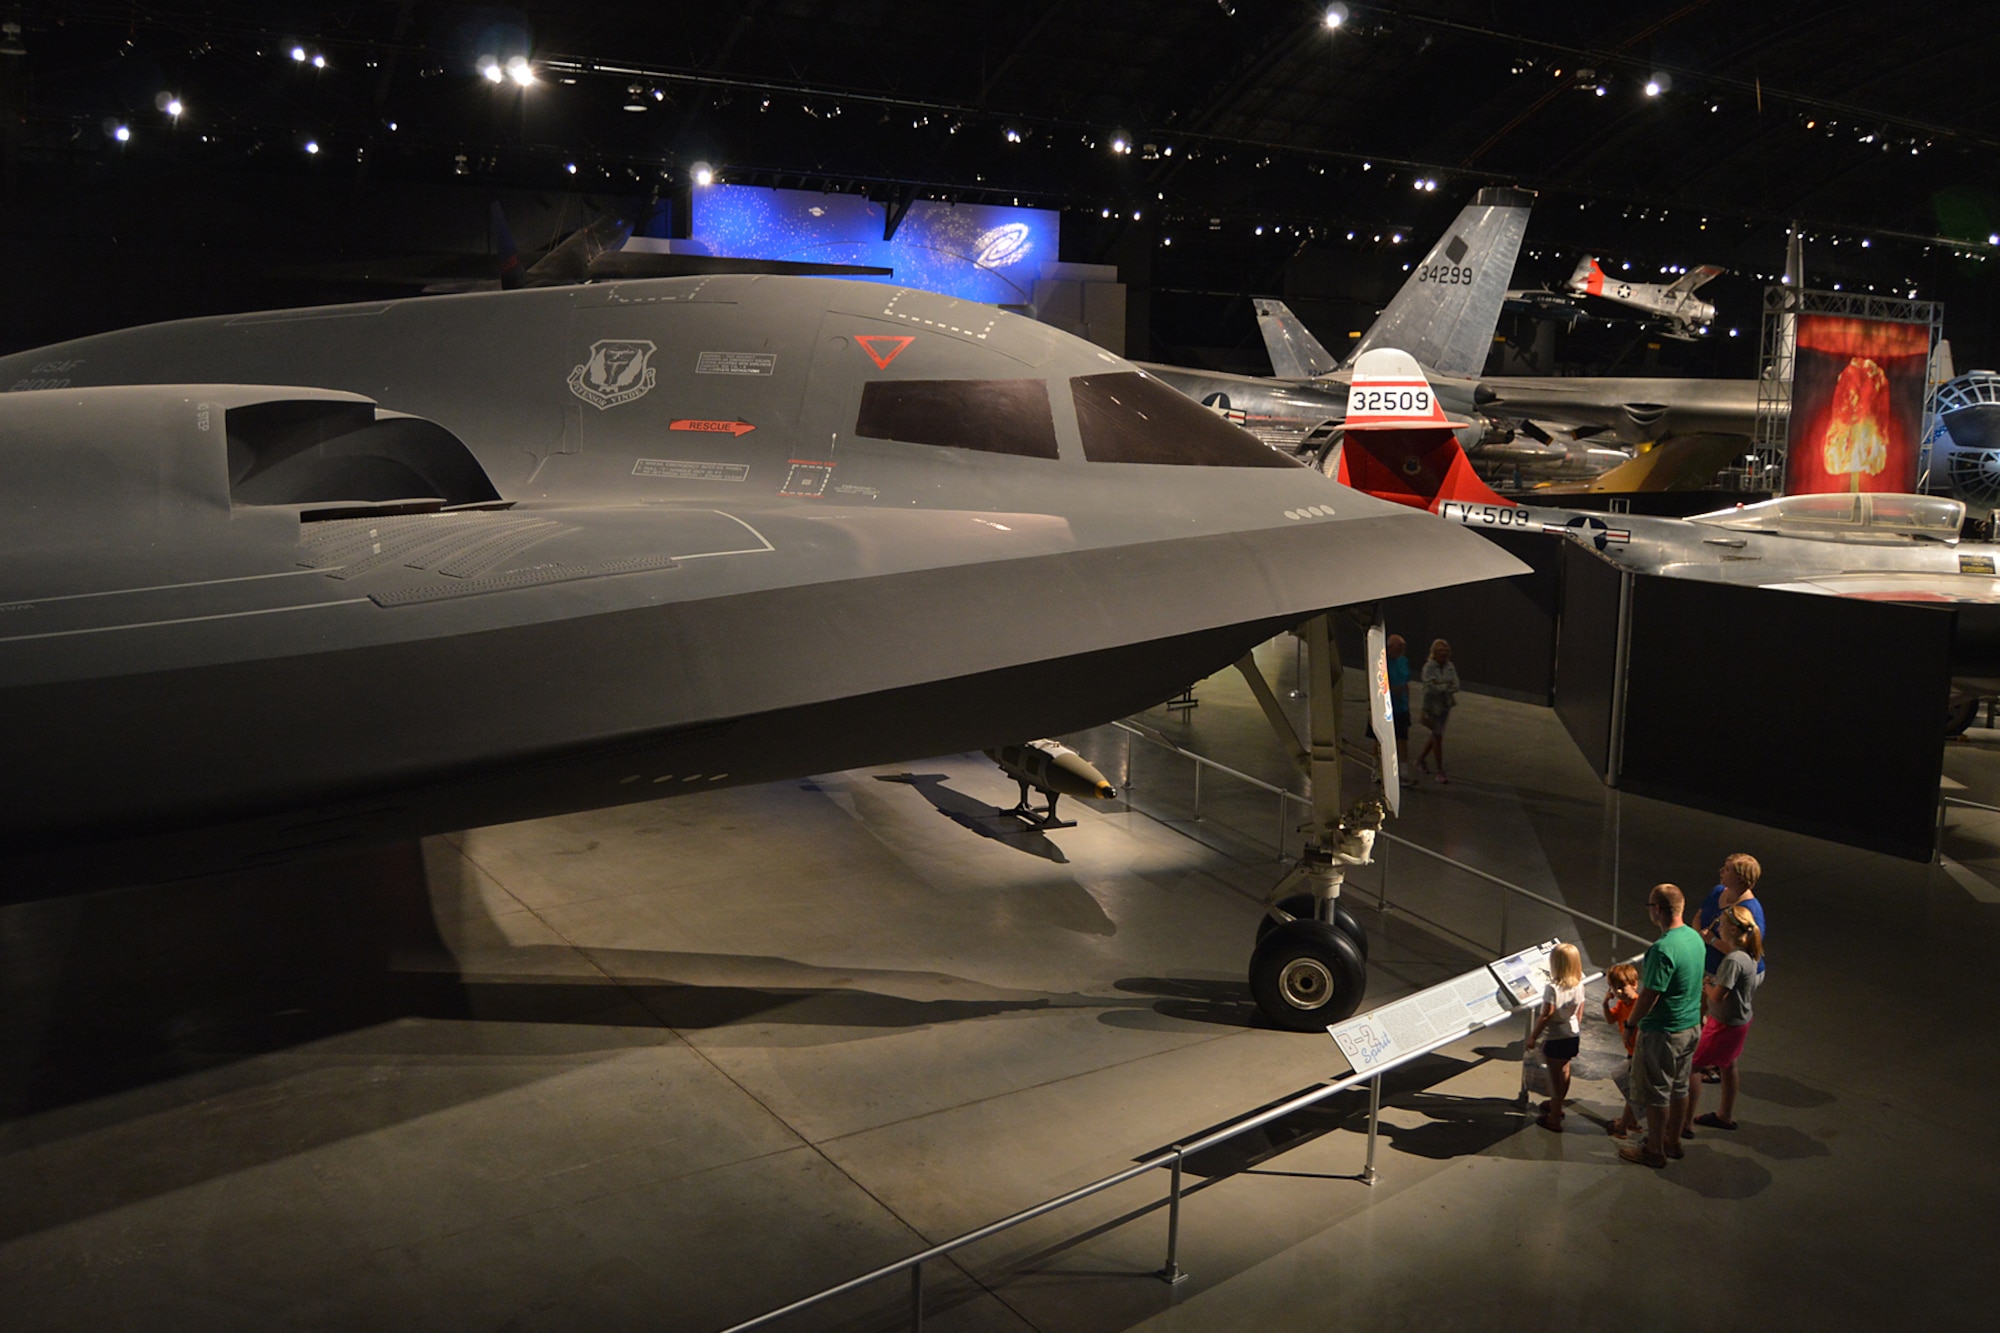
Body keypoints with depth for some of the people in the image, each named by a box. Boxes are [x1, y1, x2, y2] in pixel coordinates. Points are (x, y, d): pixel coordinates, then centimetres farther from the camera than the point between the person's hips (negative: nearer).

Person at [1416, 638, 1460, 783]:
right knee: (1438, 737, -3)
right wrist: (1446, 685, -14)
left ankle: (1421, 759, 38)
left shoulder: (1450, 667, 3)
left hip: (1445, 706, 6)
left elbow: (1455, 686, -4)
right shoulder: (1429, 667, -12)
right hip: (1433, 705, -6)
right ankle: (1441, 771, 3)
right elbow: (1430, 688, -20)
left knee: (1436, 736, 16)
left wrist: (1440, 684, -17)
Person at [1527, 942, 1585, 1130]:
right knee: (1564, 1071, 24)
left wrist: (1533, 1036, -11)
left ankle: (1554, 1118, 12)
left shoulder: (1553, 988, -25)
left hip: (1556, 1037, -7)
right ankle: (1556, 1105, 44)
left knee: (1555, 1076, 3)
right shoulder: (1579, 985, -3)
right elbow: (1579, 1011, 7)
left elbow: (1546, 1015, -22)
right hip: (1573, 1035, 7)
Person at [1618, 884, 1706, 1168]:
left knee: (1656, 1092, 7)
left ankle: (1654, 1150, 21)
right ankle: (1674, 1141, 36)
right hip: (1690, 1026, 9)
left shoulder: (1663, 949, -29)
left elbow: (1649, 996, -24)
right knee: (1679, 1087, 22)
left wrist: (1631, 1020, -8)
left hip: (1662, 1032, -9)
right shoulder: (1695, 937, 0)